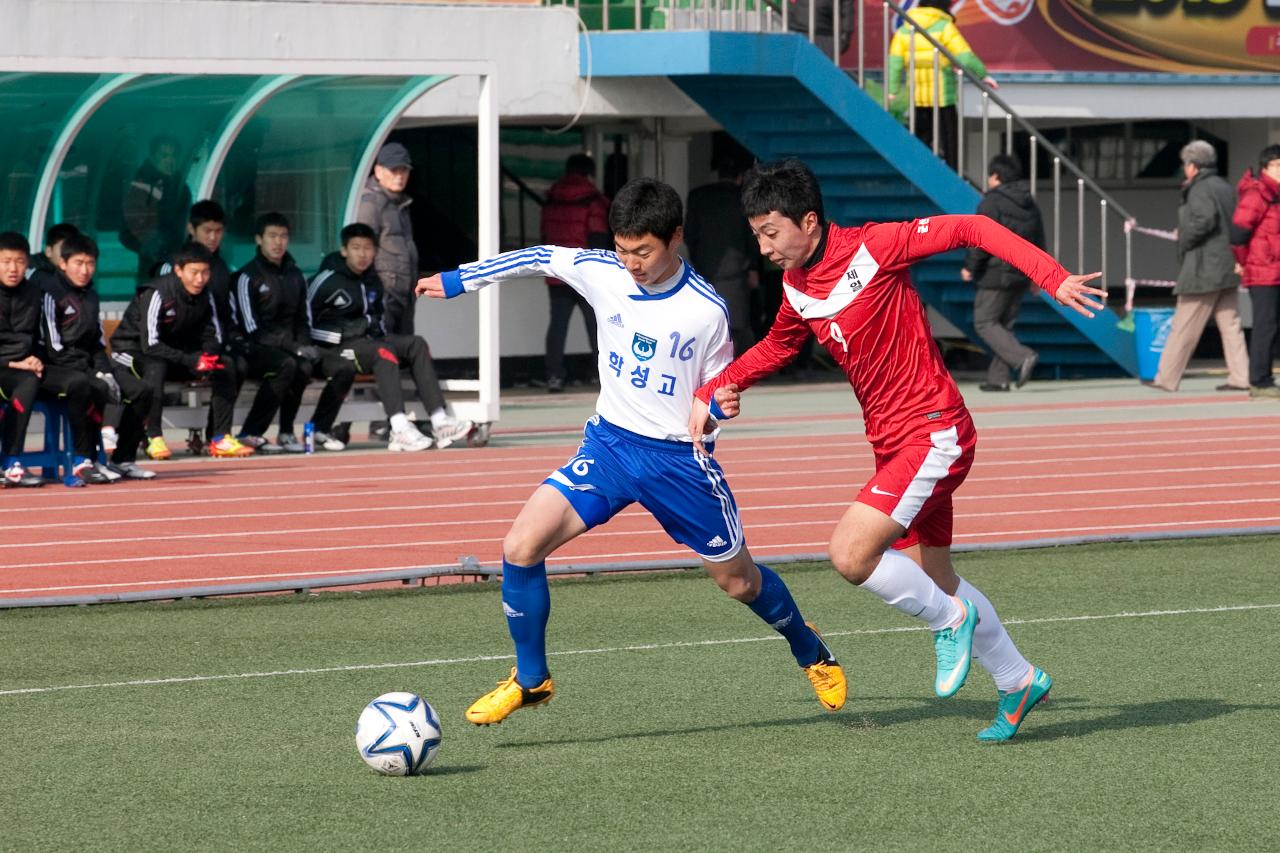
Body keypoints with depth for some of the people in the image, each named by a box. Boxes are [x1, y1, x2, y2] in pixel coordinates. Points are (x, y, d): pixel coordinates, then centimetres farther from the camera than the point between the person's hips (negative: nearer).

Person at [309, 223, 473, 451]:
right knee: (382, 352, -32)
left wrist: (379, 336, 13)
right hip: (332, 348, -8)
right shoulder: (329, 279, -9)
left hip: (365, 341, 8)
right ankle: (400, 431, -45)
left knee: (415, 344, -9)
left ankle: (440, 422, -21)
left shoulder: (373, 282, 14)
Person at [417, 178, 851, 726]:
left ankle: (811, 653, 41)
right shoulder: (601, 273, -7)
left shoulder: (706, 311, -15)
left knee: (739, 581, 10)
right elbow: (541, 258, 11)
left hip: (678, 459, -3)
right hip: (608, 444, 3)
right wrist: (457, 280, 16)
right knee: (520, 547, -15)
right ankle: (530, 679, 4)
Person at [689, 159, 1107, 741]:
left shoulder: (873, 247, -16)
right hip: (892, 445, 8)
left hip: (933, 434, -8)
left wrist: (1052, 278, -24)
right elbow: (775, 347, 27)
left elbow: (972, 229, -15)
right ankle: (1017, 681, 32)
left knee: (850, 554, -20)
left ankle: (950, 619, 3)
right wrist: (711, 391, 14)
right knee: (933, 578, 15)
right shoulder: (797, 288, 6)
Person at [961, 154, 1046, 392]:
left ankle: (1022, 357, -21)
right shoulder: (1030, 204, 14)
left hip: (997, 274, -8)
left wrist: (970, 267, -5)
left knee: (985, 323, -2)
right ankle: (998, 378, 10)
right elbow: (1039, 240, 18)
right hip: (1021, 276, 8)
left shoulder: (992, 202, -11)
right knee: (1005, 324, 13)